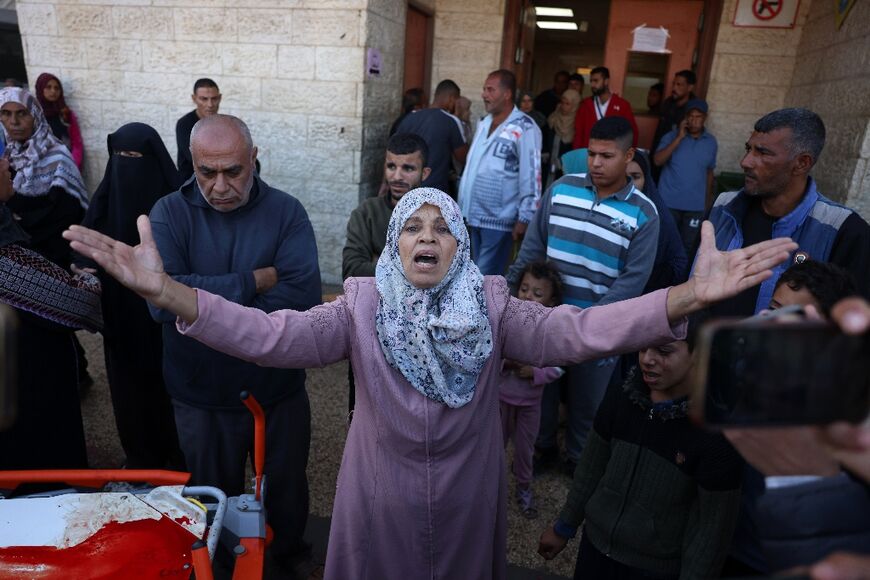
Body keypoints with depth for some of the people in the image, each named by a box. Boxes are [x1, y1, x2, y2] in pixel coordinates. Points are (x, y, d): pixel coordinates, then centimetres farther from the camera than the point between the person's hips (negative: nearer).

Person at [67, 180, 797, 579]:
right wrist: (169, 294, -39)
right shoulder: (361, 308, -13)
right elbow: (278, 334, -25)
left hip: (465, 503, 1)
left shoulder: (492, 309, -13)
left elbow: (574, 330, -25)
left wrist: (687, 297, -39)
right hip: (380, 501, 0)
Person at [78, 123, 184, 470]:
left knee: (167, 384, 8)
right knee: (128, 384, 15)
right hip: (121, 317, 4)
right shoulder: (106, 196, 1)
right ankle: (140, 454, 34)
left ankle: (177, 455, 27)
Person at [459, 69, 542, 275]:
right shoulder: (483, 124, 12)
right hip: (476, 215, 8)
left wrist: (524, 218, -16)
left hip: (499, 220, -8)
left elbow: (531, 176, -16)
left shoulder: (524, 128, -14)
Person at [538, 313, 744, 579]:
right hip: (596, 545, 4)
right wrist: (564, 527, 11)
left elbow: (713, 525, -15)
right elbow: (591, 466, 2)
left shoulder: (718, 431, -22)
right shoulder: (620, 396, -10)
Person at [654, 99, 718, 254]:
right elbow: (658, 161, -18)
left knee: (688, 245, 7)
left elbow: (709, 172, 12)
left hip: (696, 206, 2)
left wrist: (708, 200, 15)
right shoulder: (671, 136, -4)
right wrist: (679, 138, -19)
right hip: (669, 202, -2)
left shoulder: (711, 142, 4)